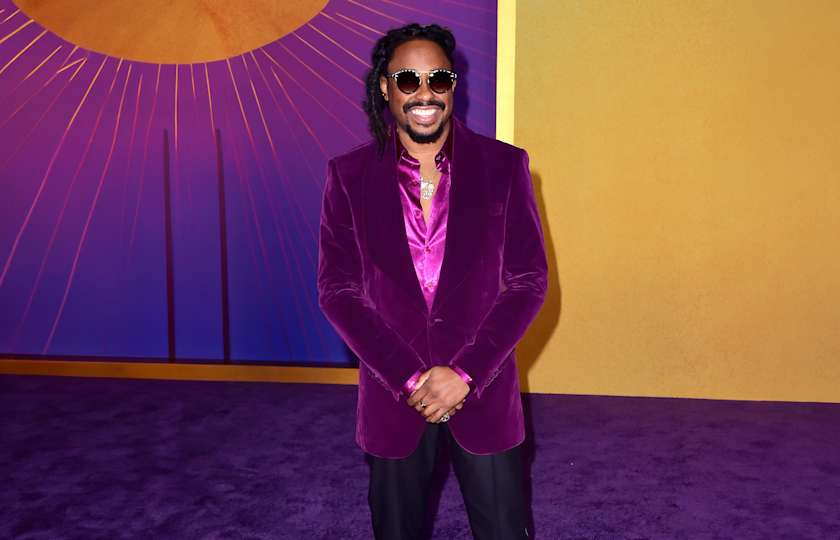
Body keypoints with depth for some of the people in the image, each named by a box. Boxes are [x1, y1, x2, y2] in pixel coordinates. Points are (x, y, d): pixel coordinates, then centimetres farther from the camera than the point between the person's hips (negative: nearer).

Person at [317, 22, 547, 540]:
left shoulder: (504, 166, -5)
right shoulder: (349, 175, -4)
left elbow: (529, 281, -5)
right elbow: (337, 289, -5)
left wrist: (465, 373, -13)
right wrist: (409, 378, -13)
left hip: (484, 391, 0)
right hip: (393, 395, 1)